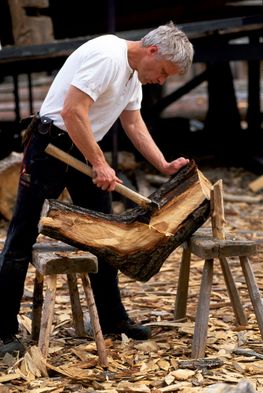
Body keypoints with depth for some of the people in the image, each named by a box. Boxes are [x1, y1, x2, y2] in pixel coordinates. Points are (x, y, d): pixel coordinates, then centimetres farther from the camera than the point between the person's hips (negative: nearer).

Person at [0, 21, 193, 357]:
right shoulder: (106, 55, -20)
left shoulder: (134, 75, 11)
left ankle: (112, 319, 22)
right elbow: (72, 111, -27)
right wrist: (99, 163, -22)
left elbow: (134, 125, 16)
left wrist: (164, 166, 5)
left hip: (84, 151, 10)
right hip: (50, 146, -10)